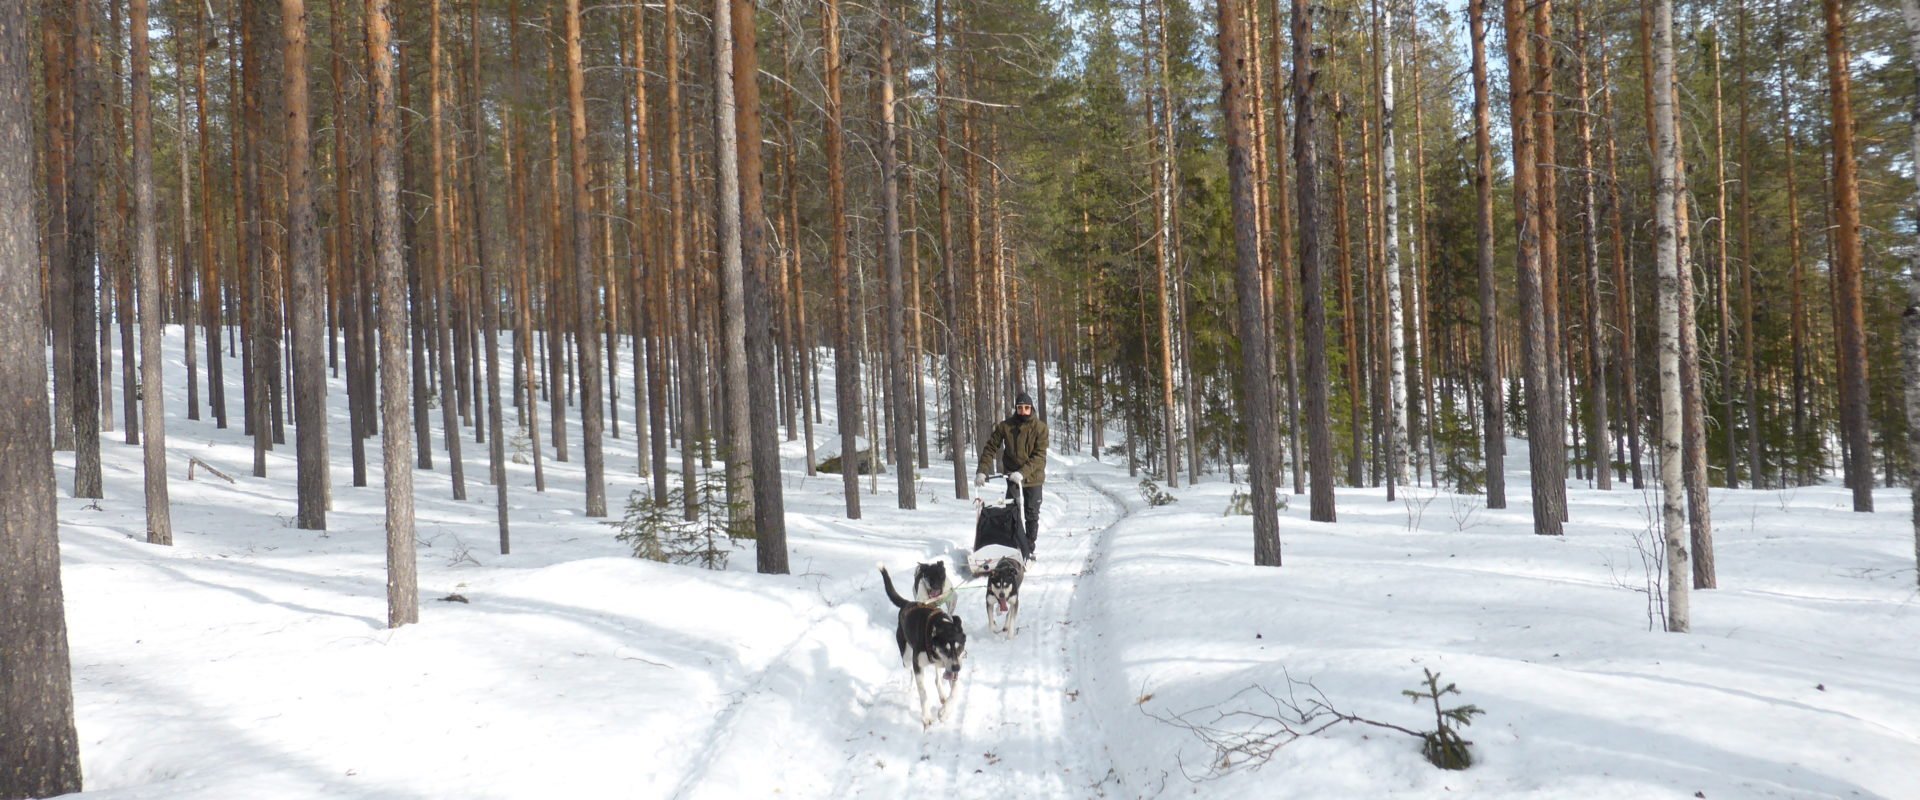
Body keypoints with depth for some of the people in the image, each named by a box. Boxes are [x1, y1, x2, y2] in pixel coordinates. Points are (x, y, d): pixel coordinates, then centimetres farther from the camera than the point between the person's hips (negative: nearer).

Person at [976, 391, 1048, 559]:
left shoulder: (1040, 427, -11)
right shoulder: (1005, 426, -6)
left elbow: (1039, 455, -18)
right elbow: (991, 447, -2)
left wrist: (1023, 472, -30)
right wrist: (982, 471, -14)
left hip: (1033, 477, -1)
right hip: (1012, 476, 1)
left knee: (1032, 516, 7)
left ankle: (1029, 549, 18)